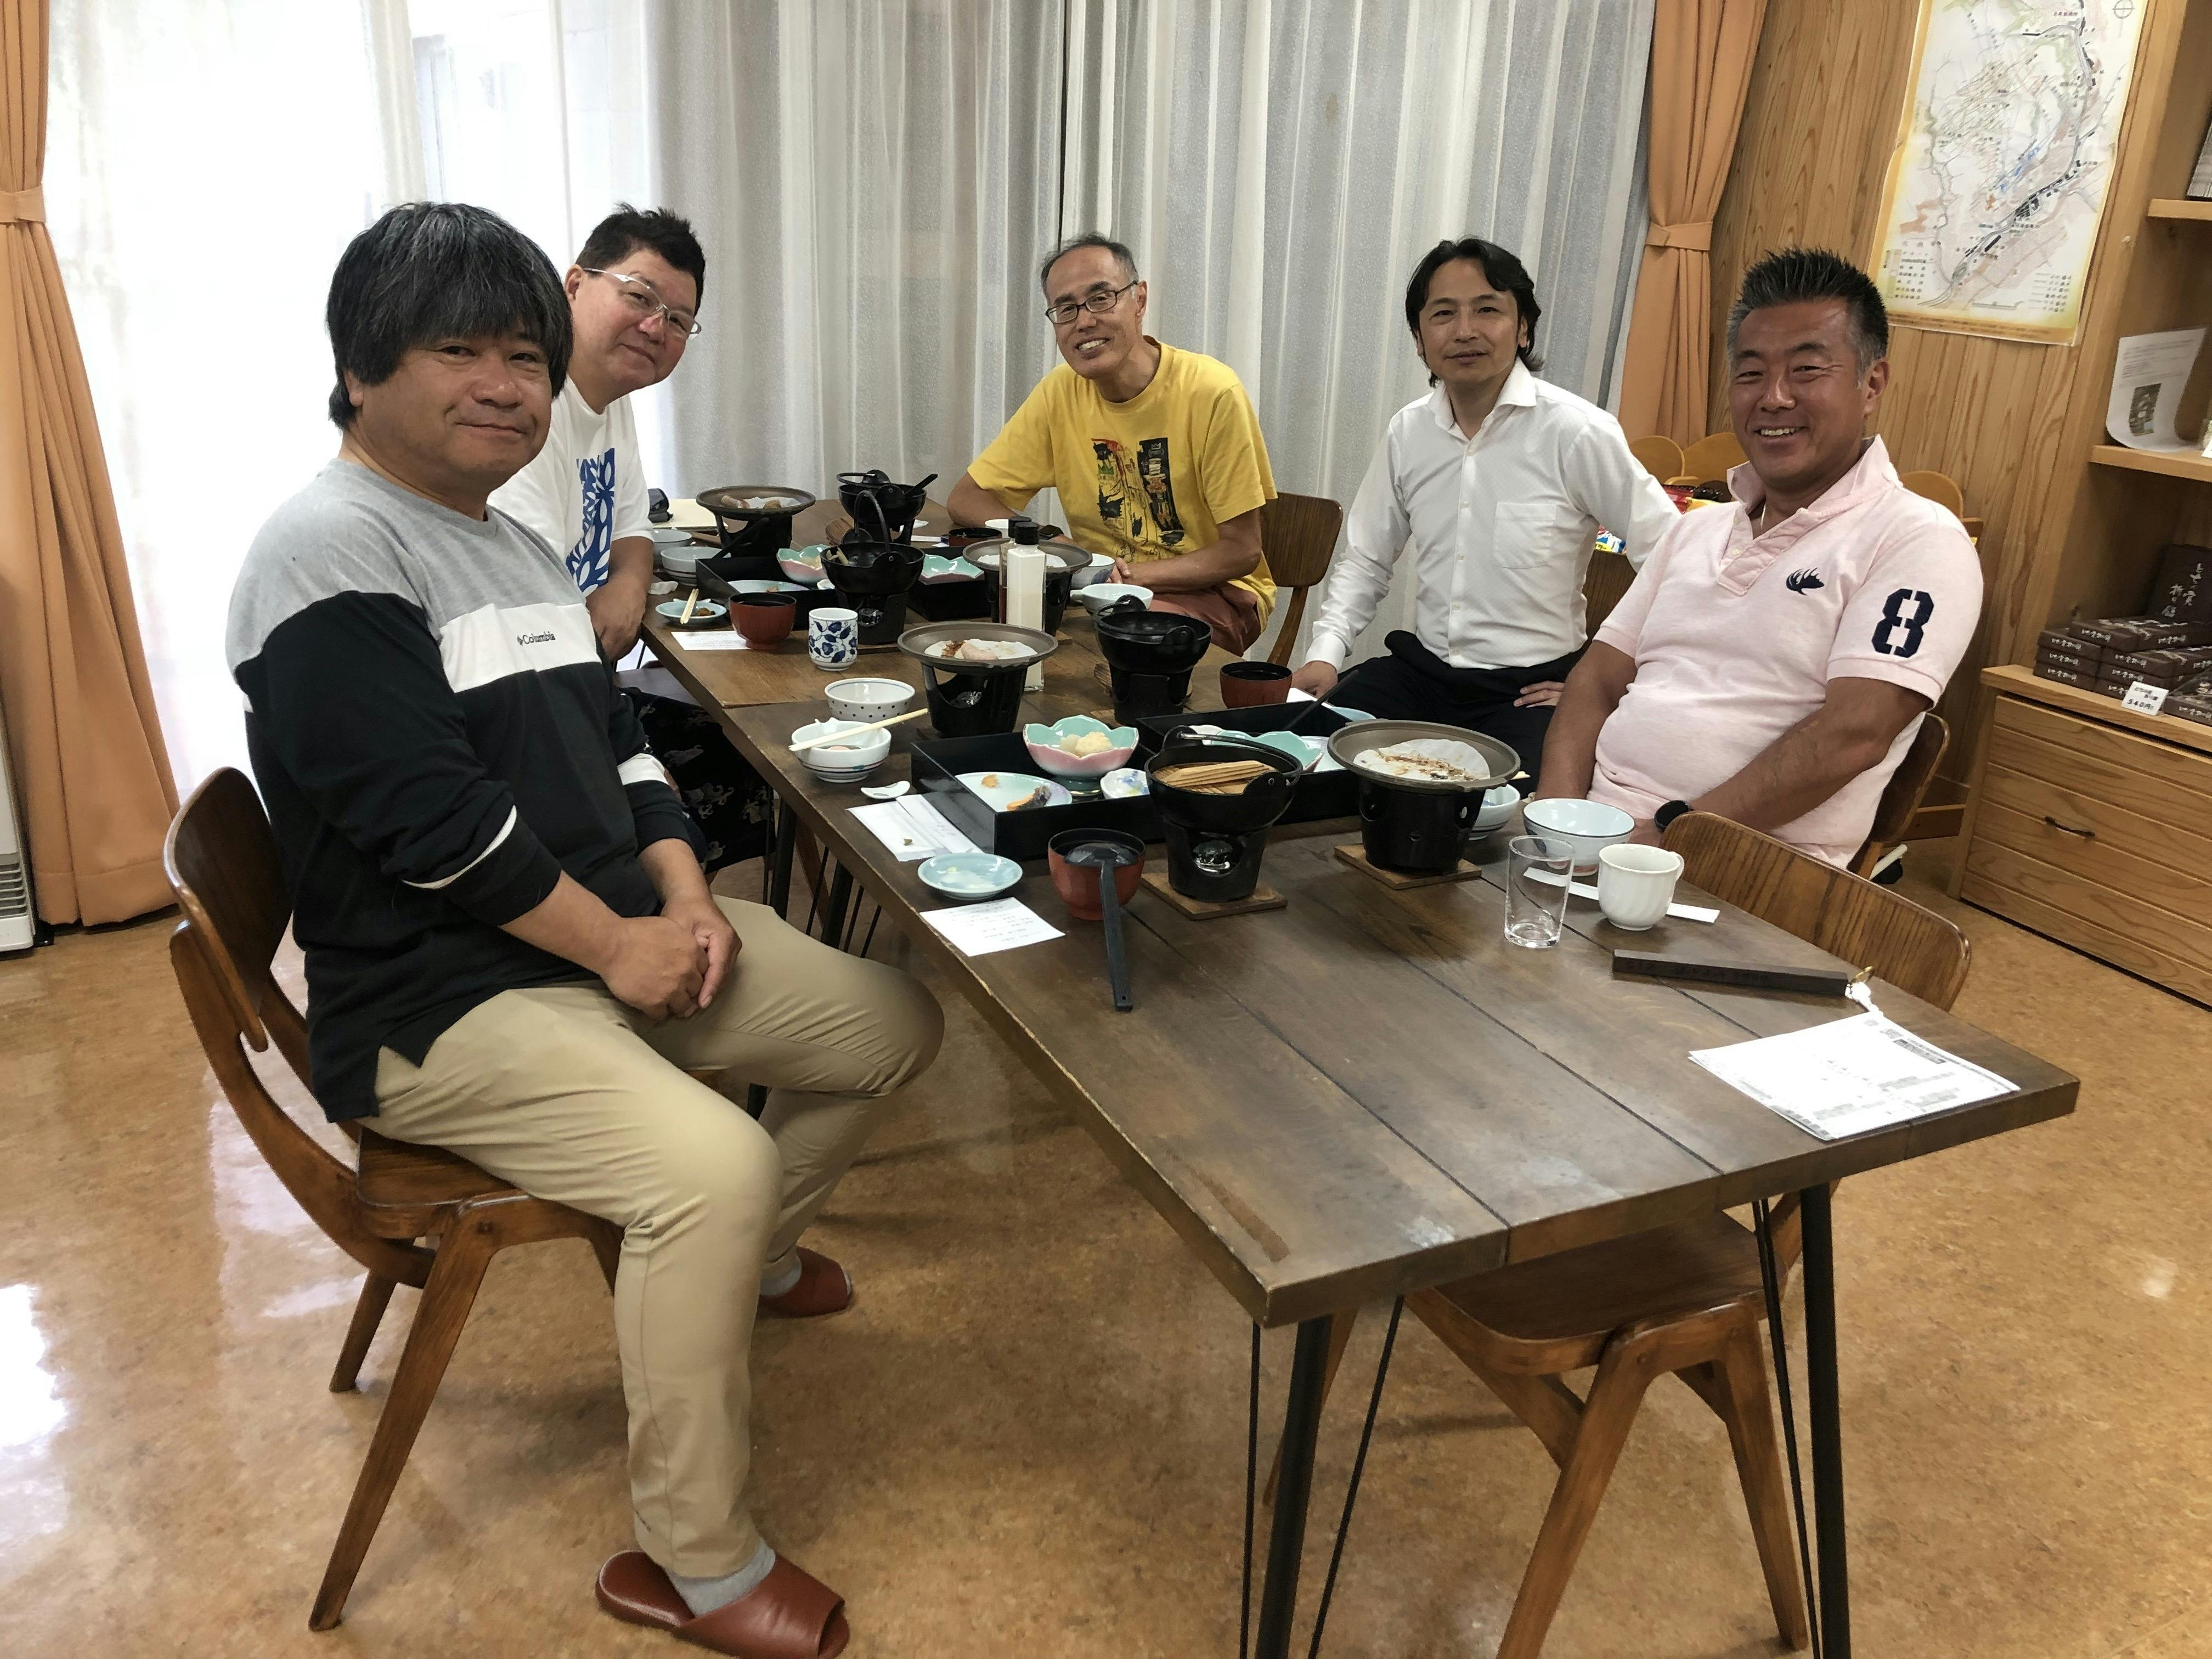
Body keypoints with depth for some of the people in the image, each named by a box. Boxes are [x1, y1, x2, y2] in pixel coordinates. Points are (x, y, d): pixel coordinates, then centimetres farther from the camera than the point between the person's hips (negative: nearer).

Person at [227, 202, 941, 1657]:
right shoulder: (332, 553, -14)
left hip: (625, 935, 9)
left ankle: (748, 1262, 34)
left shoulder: (512, 545, 16)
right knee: (714, 1166, -31)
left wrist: (686, 895, -2)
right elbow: (427, 816, -22)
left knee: (898, 1025, 9)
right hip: (440, 1003, -9)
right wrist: (619, 943, -16)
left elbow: (615, 740, 14)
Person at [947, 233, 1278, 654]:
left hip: (1214, 591, -4)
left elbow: (1241, 552, -12)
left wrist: (1132, 573, -23)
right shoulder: (1060, 393, -2)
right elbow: (965, 499, 0)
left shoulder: (1212, 393, -15)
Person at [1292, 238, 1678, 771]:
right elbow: (1364, 561, 14)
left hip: (1532, 688, -4)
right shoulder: (1408, 431, 6)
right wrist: (1326, 653, -1)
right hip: (1421, 668, 5)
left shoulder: (1577, 432, -10)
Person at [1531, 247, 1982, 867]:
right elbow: (1599, 677, 15)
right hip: (1593, 829, 6)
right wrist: (1558, 810, -4)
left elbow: (1853, 734, -13)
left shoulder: (1919, 542, -1)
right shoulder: (1696, 530, 21)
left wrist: (1672, 835, -20)